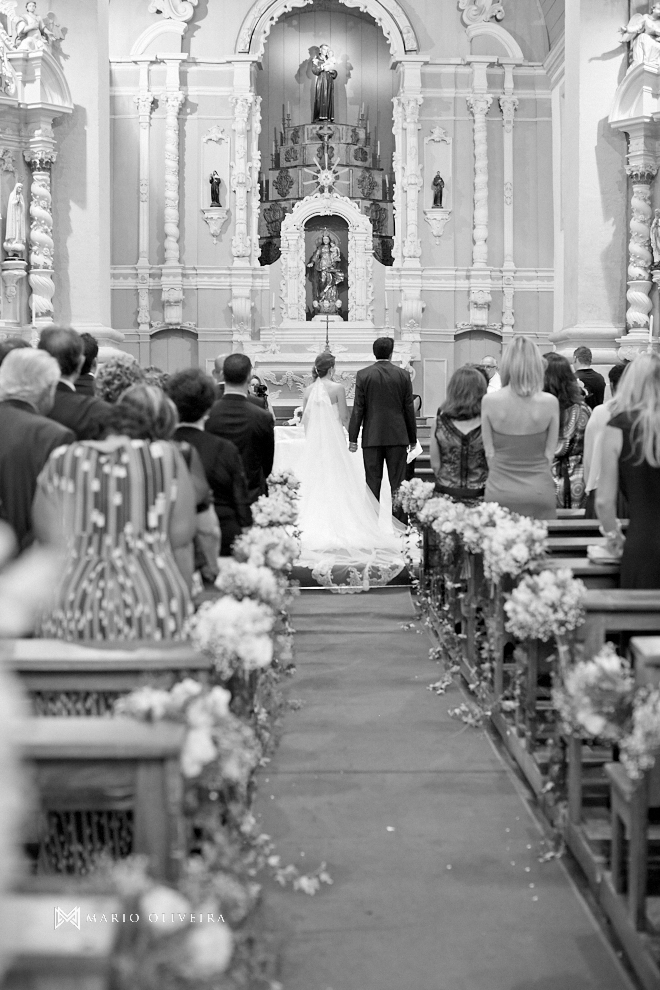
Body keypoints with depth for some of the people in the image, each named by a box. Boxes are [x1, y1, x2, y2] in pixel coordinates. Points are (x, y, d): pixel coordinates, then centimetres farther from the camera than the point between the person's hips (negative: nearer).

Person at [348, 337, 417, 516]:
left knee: (373, 483, 4)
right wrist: (412, 439, 11)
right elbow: (409, 409, 3)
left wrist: (353, 439, 1)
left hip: (372, 437, 0)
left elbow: (358, 409, -4)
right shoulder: (403, 375, 0)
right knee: (397, 483, 4)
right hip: (397, 436, 1)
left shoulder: (363, 375, -3)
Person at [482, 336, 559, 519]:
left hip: (500, 492, 0)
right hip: (539, 492, 0)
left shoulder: (489, 400, -7)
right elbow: (550, 453, 0)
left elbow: (489, 452, 0)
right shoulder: (550, 402, -7)